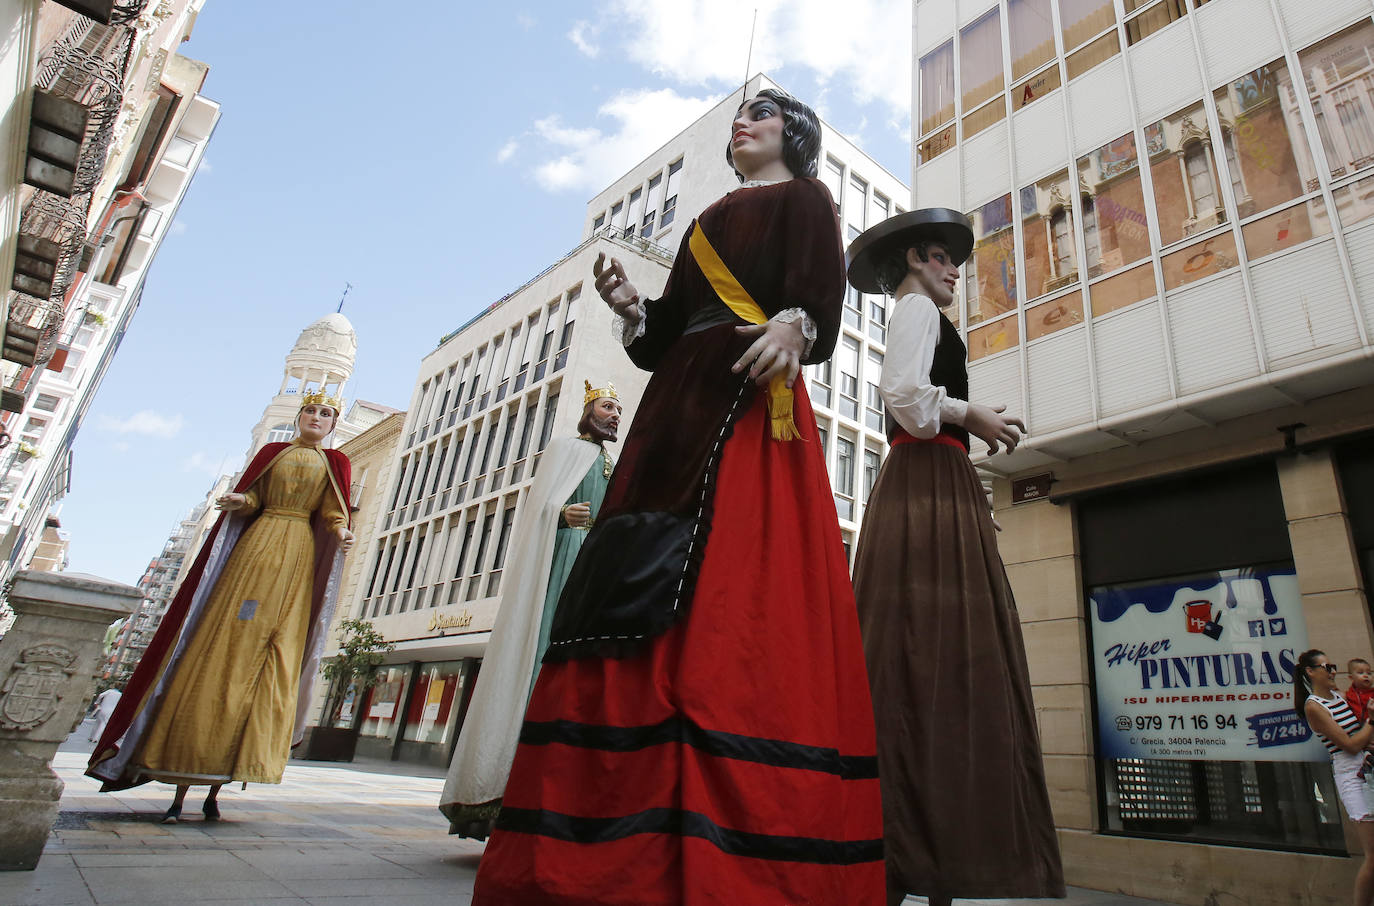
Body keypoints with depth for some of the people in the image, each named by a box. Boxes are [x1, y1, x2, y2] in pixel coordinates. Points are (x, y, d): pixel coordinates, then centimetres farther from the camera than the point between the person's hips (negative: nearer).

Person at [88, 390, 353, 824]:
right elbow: (253, 498, 11)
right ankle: (181, 789, -4)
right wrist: (240, 500, -11)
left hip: (302, 557, 0)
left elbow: (332, 512, 6)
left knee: (273, 663, -6)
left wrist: (341, 533, -15)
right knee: (221, 649, -8)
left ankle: (215, 788, 1)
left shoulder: (334, 464, 15)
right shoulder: (272, 452, 17)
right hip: (257, 545, 0)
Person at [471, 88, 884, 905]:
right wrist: (631, 307, 6)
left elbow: (821, 282, -5)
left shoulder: (802, 198, 16)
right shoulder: (710, 220, 35)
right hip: (679, 402, 7)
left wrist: (796, 323, -27)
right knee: (643, 615, -4)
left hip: (748, 397, -7)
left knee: (734, 603, -21)